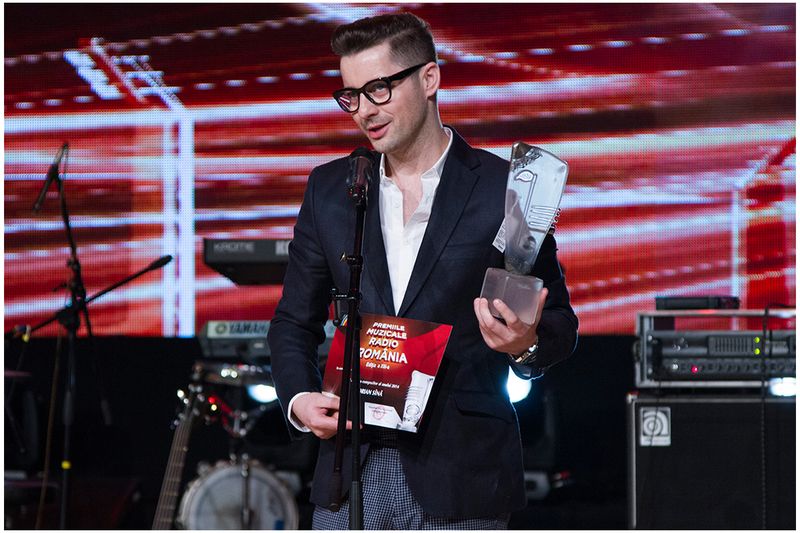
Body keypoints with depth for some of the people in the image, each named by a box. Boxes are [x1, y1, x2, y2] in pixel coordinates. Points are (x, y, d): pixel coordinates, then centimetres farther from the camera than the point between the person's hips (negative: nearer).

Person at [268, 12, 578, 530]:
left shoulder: (505, 189, 0)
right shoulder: (330, 189, 11)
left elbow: (559, 324, 4)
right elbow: (295, 322, 17)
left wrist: (526, 344, -19)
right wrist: (299, 399, -2)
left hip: (460, 484, -3)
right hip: (352, 473, 3)